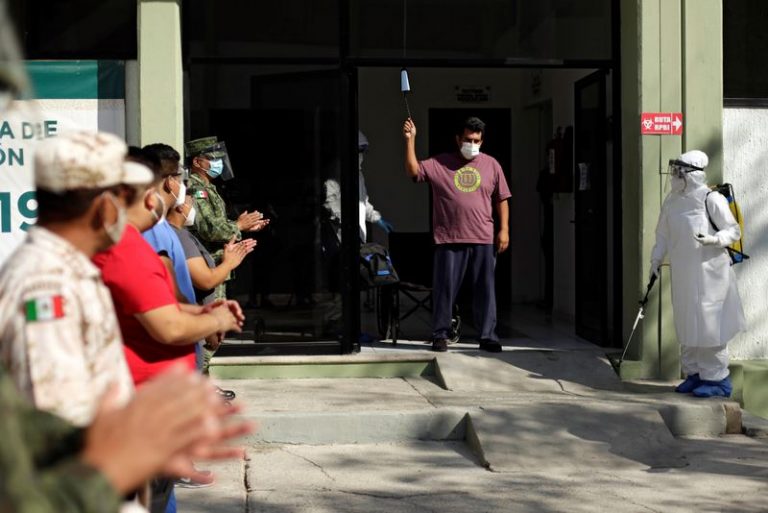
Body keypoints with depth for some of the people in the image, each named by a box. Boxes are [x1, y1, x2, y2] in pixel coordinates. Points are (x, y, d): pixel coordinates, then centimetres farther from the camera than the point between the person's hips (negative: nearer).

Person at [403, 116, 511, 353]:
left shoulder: (491, 165, 9)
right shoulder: (440, 164, 5)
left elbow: (502, 199, 11)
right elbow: (413, 170, -5)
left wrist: (504, 229, 4)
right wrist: (410, 140, -13)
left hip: (483, 240, 1)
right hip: (449, 239, -1)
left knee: (485, 289, 5)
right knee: (444, 288, 2)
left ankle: (488, 336, 12)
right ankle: (440, 335, 12)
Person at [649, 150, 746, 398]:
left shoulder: (711, 200, -9)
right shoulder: (672, 201, 10)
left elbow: (734, 231, -6)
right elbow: (663, 234, 19)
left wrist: (713, 239, -23)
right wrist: (656, 259, 11)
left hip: (709, 272, -6)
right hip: (682, 274, 7)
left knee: (709, 325, -7)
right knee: (686, 325, 10)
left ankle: (717, 378, 1)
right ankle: (694, 373, 22)